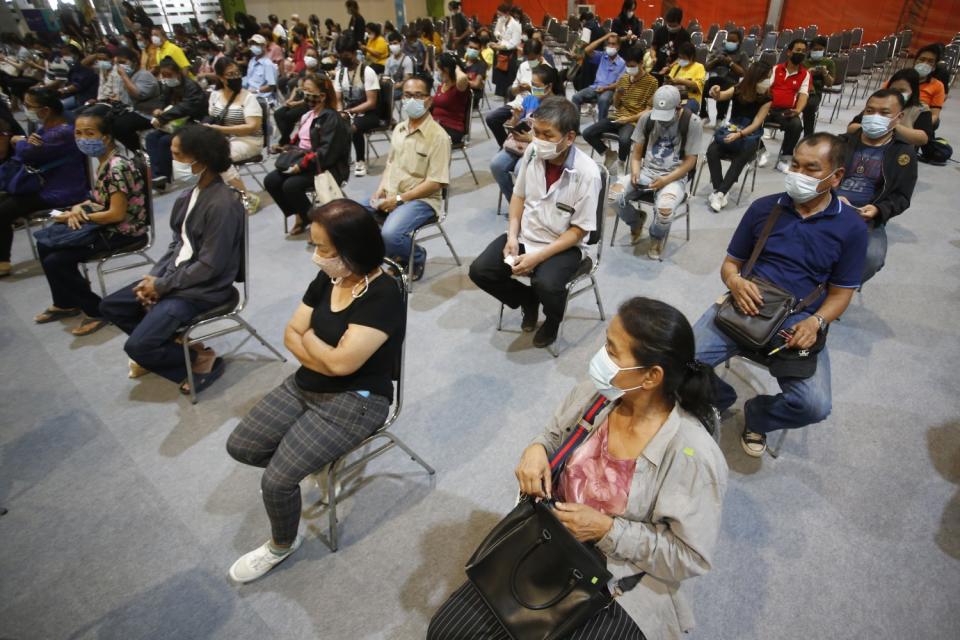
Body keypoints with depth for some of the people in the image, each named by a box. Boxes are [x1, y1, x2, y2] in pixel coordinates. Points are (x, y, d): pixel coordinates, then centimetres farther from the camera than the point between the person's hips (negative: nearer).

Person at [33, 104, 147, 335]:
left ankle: (97, 310, 4)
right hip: (107, 224, 10)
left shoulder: (117, 167, -24)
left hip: (123, 231, -10)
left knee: (55, 262, -12)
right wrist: (79, 208, -2)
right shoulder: (104, 160, 6)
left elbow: (117, 214, -24)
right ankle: (66, 303, 29)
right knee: (46, 245, 16)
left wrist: (79, 216, -12)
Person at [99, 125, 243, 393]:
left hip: (203, 289, -9)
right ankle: (170, 345, 19)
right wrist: (154, 277, -2)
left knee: (137, 346, -15)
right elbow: (178, 243, 12)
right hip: (172, 276, 9)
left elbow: (210, 266, -22)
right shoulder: (191, 194, 4)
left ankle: (201, 357, 6)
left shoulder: (223, 204, -24)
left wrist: (162, 285, -13)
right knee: (110, 307, 13)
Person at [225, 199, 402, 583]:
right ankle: (309, 461, 28)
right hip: (305, 386, 8)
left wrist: (309, 338, -7)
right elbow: (291, 335, 3)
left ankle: (283, 545, 19)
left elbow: (341, 362, -25)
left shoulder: (383, 296, -25)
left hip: (355, 402, -8)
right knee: (240, 447, 7)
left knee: (276, 481, -12)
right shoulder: (328, 279, -1)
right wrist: (325, 356, -14)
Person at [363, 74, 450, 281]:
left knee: (390, 234, -32)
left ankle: (417, 257, 1)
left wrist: (399, 198, -18)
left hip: (421, 200, -7)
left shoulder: (438, 136, -12)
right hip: (390, 195, 7)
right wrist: (381, 188, 1)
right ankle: (387, 253, 11)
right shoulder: (399, 128, 11)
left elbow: (435, 183, -16)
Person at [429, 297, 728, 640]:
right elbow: (555, 435, 8)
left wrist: (608, 530, -22)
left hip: (621, 587, -4)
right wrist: (536, 449, -15)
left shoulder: (693, 455, -25)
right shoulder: (592, 393, -11)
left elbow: (691, 557, -15)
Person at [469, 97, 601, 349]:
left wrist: (537, 257, -24)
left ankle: (553, 319, 6)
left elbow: (579, 230, -16)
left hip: (563, 245, -5)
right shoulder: (532, 152, -7)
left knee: (547, 285, -33)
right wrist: (512, 237, -8)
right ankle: (528, 300, 16)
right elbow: (519, 196, 7)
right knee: (480, 271, -12)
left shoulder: (587, 173, -21)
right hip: (524, 235, 5)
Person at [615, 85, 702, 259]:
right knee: (616, 197, -25)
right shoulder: (646, 118, 1)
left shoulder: (693, 123, -8)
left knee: (665, 209, -35)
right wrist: (635, 173, -14)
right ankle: (636, 222, 12)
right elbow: (636, 152, 6)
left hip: (675, 176, -3)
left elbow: (690, 161, -8)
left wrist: (665, 180, -21)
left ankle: (657, 237, 4)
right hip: (646, 171, 3)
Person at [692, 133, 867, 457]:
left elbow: (840, 292, 7)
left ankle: (756, 415, 15)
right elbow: (731, 263, 12)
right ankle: (719, 398, 15)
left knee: (815, 405, -22)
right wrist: (734, 281, -13)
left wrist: (816, 322, -15)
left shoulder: (851, 226, 4)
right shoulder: (764, 207, 7)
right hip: (745, 305, 1)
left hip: (798, 320, -1)